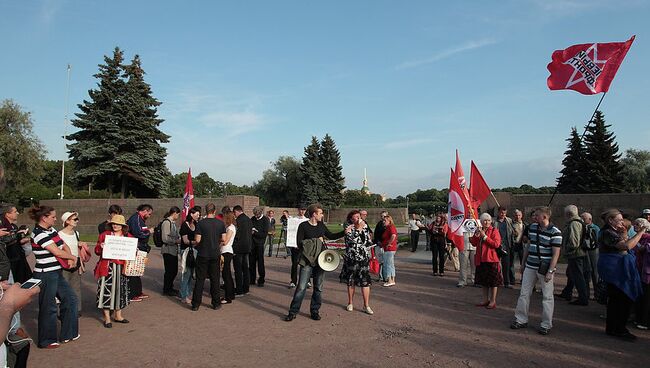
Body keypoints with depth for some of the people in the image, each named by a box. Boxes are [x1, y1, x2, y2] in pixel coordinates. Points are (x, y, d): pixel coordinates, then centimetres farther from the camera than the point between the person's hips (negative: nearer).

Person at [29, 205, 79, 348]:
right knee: (48, 307, 4)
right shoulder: (39, 234, -19)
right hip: (45, 275, -9)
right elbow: (57, 252, -21)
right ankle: (46, 341, 21)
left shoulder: (51, 230, 8)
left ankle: (68, 334, 26)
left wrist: (70, 258, -9)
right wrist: (72, 257, -4)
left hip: (57, 273, 9)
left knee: (70, 298, 13)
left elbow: (64, 246, 10)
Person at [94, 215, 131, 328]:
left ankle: (118, 315, 27)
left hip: (121, 267, 3)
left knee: (120, 289, 11)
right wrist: (100, 247, -15)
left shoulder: (128, 237, 7)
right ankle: (107, 318, 11)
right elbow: (97, 251, 6)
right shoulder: (104, 235, 3)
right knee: (107, 290, -2)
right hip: (107, 267, -2)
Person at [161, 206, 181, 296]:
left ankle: (170, 288, 29)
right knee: (169, 270, -1)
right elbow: (165, 238, -19)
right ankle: (166, 290, 12)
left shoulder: (173, 222, 13)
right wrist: (177, 241, -16)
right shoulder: (166, 222, -14)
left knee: (174, 270, 15)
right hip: (168, 250, -9)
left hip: (174, 250, 9)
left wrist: (180, 239, 7)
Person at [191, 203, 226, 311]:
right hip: (215, 254, 2)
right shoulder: (220, 223, -3)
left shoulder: (200, 223, -10)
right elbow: (223, 239, 0)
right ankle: (216, 303, 16)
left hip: (203, 255, -2)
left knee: (200, 279, 6)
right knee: (215, 279, 11)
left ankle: (196, 304, 11)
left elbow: (197, 240, -12)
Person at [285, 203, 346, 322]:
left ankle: (314, 311, 22)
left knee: (318, 288, 10)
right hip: (307, 261, -5)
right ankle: (293, 312, 6)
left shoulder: (321, 225, 9)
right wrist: (316, 241, -13)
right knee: (301, 287, -5)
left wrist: (345, 232, 12)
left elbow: (331, 236, 21)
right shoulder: (303, 226, -7)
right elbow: (300, 243, -12)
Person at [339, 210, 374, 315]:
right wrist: (359, 228, -16)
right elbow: (352, 239, -21)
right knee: (350, 282, 10)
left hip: (364, 258, 2)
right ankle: (350, 303, 26)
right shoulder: (349, 228, -4)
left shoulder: (365, 227, 6)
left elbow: (369, 241, -1)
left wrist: (364, 228, -9)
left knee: (365, 282, -1)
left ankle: (366, 305, 8)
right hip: (351, 258, -2)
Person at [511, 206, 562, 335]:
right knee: (524, 293, 8)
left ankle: (546, 325, 16)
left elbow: (556, 253, -13)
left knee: (547, 297, 5)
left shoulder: (555, 232, -11)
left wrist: (550, 271, -18)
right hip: (530, 267, 6)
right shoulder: (532, 227, 7)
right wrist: (523, 264, 17)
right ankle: (521, 320, 18)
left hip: (545, 269, -6)